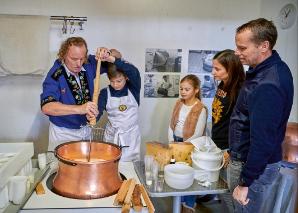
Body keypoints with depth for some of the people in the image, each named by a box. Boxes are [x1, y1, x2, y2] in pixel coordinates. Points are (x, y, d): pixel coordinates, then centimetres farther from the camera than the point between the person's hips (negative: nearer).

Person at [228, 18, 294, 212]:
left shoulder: (267, 86, -29)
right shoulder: (275, 67, 3)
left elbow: (263, 139, -27)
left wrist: (245, 183, -19)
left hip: (256, 165, -9)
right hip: (248, 157, 9)